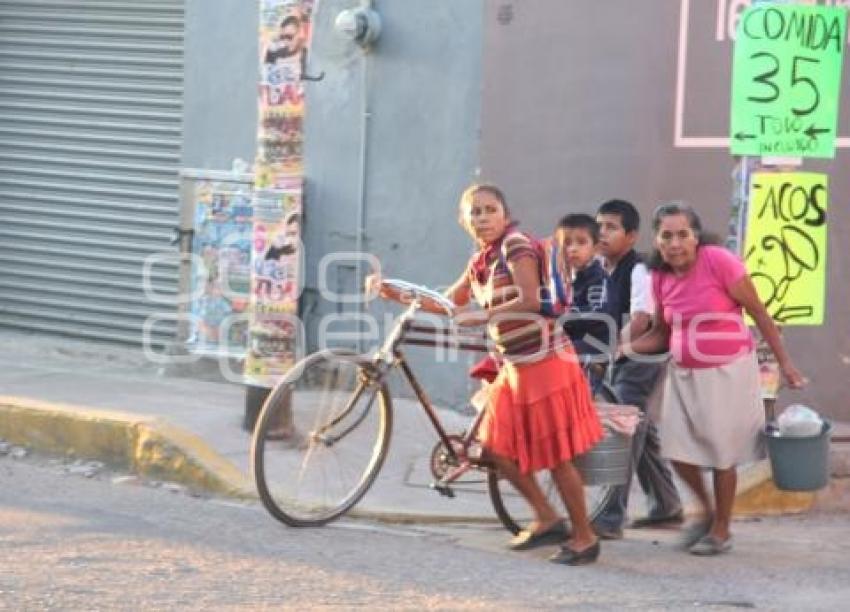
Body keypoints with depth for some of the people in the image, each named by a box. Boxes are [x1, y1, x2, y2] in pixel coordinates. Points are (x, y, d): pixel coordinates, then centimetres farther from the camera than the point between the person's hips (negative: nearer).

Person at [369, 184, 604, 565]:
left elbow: (530, 302, -23)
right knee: (496, 447, 10)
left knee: (555, 454, -6)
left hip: (543, 359, -9)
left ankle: (585, 537, 5)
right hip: (514, 364, 9)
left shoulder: (516, 246, -12)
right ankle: (547, 520, 21)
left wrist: (482, 315, -23)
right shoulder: (480, 262, 12)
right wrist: (393, 293, 12)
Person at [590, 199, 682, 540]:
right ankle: (666, 508, 28)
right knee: (642, 434, 16)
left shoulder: (638, 271, -16)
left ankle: (610, 519, -14)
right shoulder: (599, 270, 8)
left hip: (637, 361, -9)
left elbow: (640, 321, -26)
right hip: (614, 362, 9)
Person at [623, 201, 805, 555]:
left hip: (727, 371, -5)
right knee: (677, 450, 3)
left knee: (722, 454, 4)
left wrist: (784, 363, -10)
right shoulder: (660, 277, -2)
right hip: (684, 374, 5)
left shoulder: (719, 262, -18)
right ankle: (707, 510, 29)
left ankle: (722, 530, 21)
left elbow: (758, 312, -12)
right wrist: (625, 348, -7)